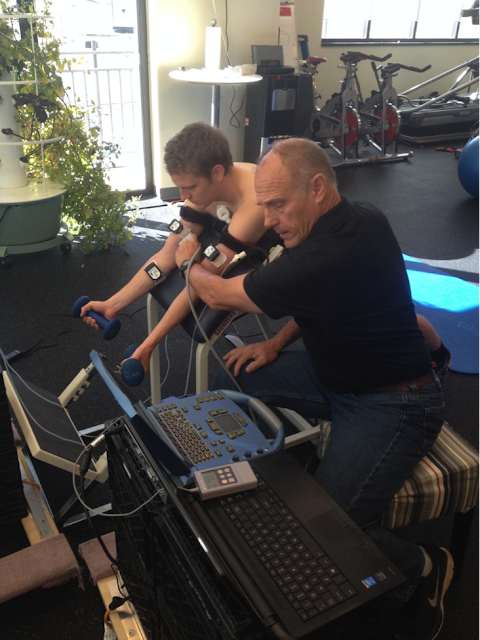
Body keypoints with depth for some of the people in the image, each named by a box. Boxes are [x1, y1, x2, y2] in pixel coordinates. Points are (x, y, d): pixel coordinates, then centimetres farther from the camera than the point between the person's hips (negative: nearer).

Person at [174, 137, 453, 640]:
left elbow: (218, 294, -16)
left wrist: (190, 262, 5)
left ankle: (422, 568, 9)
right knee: (230, 383, 2)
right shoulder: (354, 217, -2)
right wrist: (277, 343, 7)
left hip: (392, 405, -9)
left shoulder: (329, 256, -32)